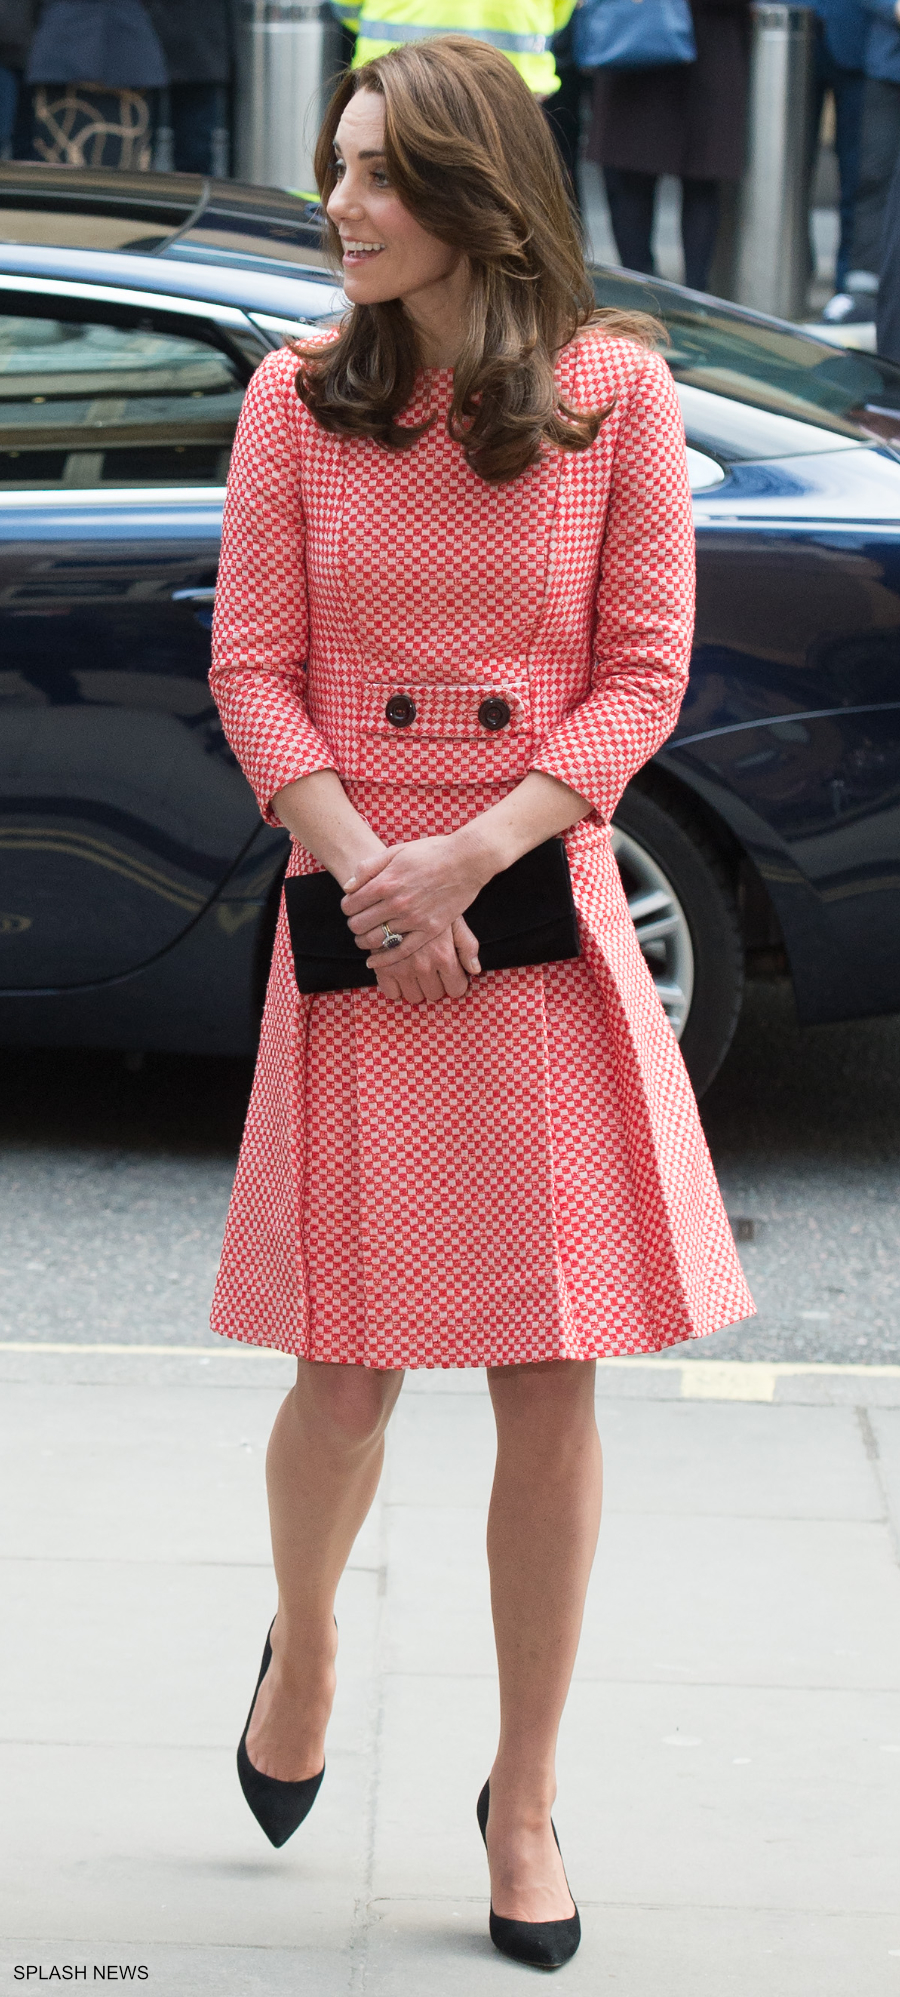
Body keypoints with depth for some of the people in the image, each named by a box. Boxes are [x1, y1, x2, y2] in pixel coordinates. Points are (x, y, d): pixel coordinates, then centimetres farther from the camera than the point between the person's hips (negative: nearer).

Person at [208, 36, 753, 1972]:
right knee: (351, 1362, 3)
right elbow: (252, 669, 1)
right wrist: (363, 868, -13)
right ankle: (302, 1638, 36)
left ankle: (526, 1792, 18)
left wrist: (471, 856, -14)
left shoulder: (616, 391, 0)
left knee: (552, 1377, 2)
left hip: (544, 914, 0)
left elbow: (644, 673, -2)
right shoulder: (298, 396, 2)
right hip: (355, 918, 0)